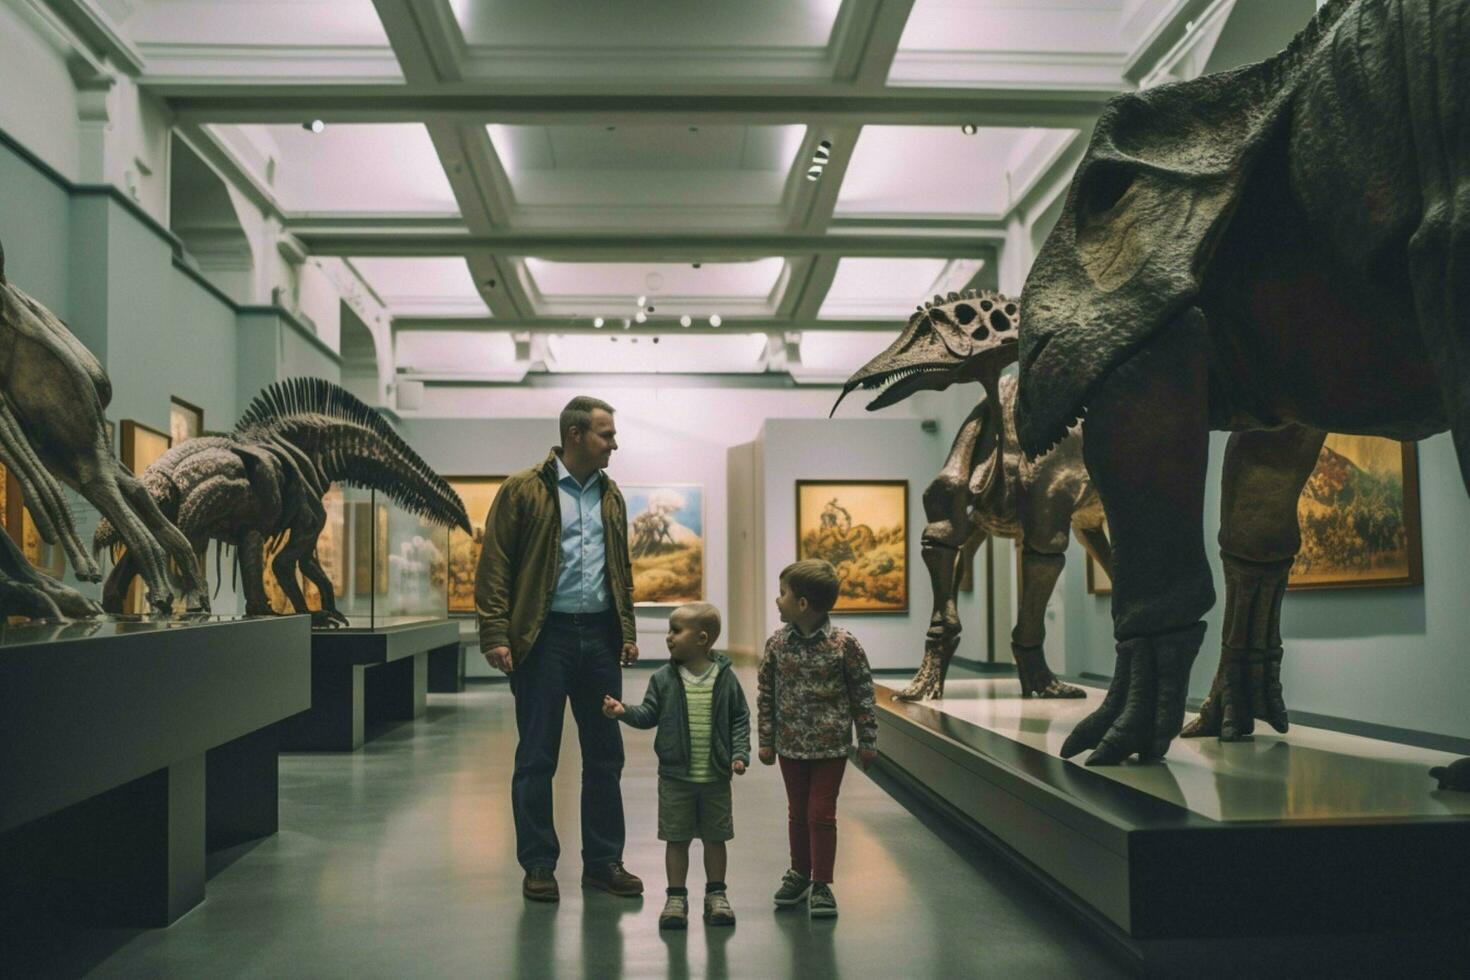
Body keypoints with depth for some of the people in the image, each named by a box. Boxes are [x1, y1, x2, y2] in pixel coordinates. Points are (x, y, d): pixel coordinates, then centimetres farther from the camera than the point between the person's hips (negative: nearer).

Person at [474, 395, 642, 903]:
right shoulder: (523, 490, -4)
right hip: (544, 637, -5)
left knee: (605, 756, 9)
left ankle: (603, 861, 20)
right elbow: (493, 566, -7)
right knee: (537, 758, 3)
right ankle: (538, 865, 14)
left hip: (599, 636, 5)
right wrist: (495, 634, -13)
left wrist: (628, 631, 11)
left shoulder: (610, 495, 14)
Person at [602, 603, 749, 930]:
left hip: (716, 777, 0)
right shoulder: (663, 678, -2)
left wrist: (739, 754, -10)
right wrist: (624, 711, -16)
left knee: (715, 838, 12)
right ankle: (676, 897, 18)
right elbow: (649, 714, 2)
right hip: (675, 776, 1)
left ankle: (716, 895, 26)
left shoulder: (725, 677, -5)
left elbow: (740, 719, 0)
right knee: (676, 838, 7)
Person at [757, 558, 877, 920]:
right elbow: (765, 694, 4)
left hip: (830, 745, -3)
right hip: (790, 745, 3)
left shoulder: (844, 643, -13)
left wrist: (867, 741, -3)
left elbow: (863, 694, -6)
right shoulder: (777, 643, -4)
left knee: (822, 814, 1)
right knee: (798, 813, 15)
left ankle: (821, 884, 14)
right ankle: (800, 873, 33)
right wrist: (766, 740, 4)